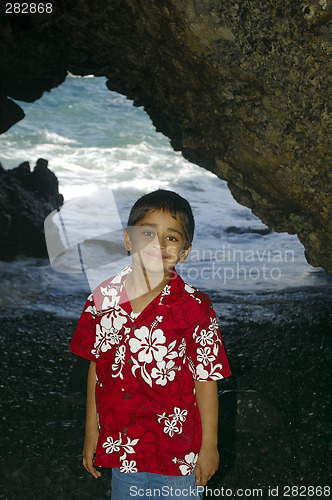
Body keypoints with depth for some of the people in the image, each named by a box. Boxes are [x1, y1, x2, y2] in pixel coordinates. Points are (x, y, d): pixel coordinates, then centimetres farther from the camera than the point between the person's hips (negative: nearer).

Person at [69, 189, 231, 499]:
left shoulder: (193, 307, -14)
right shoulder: (103, 299, -5)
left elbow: (206, 380, -9)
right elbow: (97, 367, 4)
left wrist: (209, 447, -5)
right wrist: (91, 432, 8)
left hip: (177, 452, -3)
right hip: (120, 448, 3)